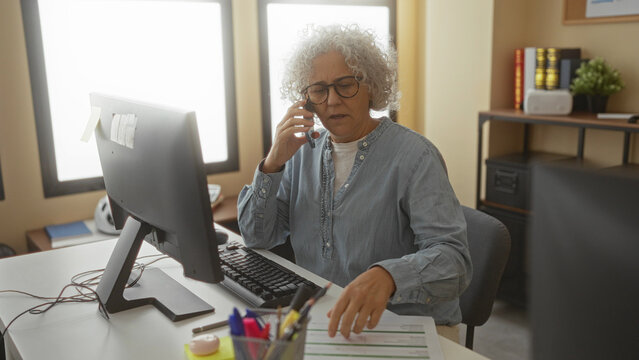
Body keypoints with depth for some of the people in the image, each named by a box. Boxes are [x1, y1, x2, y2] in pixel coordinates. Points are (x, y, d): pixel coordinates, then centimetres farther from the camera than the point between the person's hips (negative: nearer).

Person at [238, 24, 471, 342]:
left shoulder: (414, 156, -13)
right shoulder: (304, 151, 6)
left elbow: (453, 258, -23)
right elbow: (257, 237, 4)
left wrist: (386, 276, -44)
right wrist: (273, 164, -11)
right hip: (321, 316, 5)